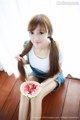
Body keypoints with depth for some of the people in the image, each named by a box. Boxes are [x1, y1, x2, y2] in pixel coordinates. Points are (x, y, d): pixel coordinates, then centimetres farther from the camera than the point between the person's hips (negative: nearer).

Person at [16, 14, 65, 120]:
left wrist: (41, 85, -28)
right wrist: (22, 61, -23)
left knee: (36, 96, -25)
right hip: (36, 74, 3)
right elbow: (30, 61, 0)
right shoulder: (28, 45, -23)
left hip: (52, 77, -3)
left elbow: (57, 72, -17)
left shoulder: (56, 49, -33)